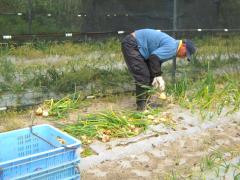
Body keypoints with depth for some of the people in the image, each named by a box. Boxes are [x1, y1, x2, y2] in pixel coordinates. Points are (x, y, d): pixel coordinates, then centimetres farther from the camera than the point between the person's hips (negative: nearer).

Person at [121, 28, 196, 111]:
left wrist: (156, 76, 0)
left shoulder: (170, 46, 11)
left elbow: (157, 60, 12)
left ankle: (145, 102, 22)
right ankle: (141, 107, -4)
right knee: (143, 77, -12)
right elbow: (153, 57, -28)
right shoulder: (172, 46, -20)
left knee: (149, 75, 12)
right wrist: (158, 76, -20)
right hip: (131, 45, -10)